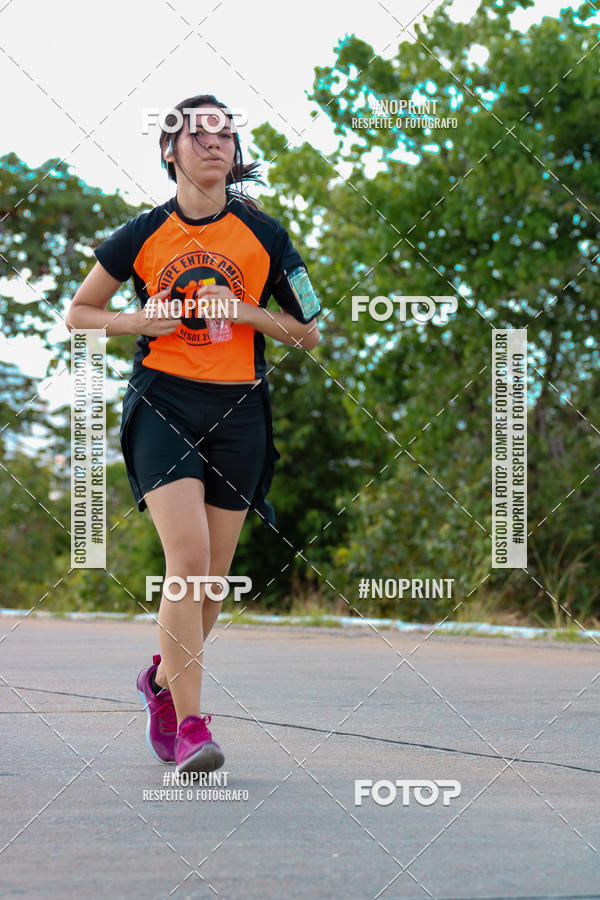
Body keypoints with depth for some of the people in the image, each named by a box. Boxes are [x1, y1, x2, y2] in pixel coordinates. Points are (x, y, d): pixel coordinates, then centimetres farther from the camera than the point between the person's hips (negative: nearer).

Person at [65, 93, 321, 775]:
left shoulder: (264, 235, 5)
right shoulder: (143, 234, 2)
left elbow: (308, 333, 10)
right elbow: (77, 315, 11)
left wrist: (246, 311, -8)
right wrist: (139, 320, -8)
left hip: (237, 411, 2)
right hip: (161, 403, -2)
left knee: (213, 577, 6)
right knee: (188, 557, -20)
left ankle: (164, 680, 35)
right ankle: (190, 726, -17)